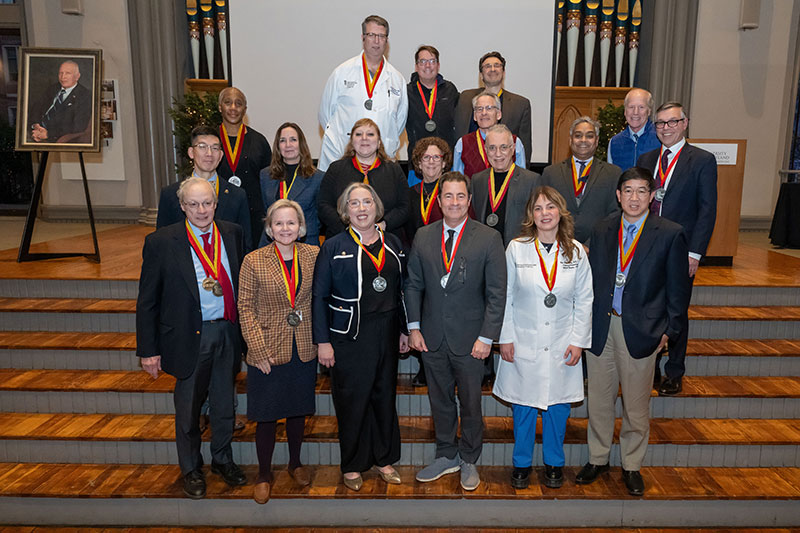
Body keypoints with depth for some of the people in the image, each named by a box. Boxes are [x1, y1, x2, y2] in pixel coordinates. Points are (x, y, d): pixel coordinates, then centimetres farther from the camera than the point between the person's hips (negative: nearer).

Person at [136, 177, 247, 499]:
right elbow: (147, 301, -6)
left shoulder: (232, 234, 1)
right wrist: (148, 349, -7)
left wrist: (245, 328, 2)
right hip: (189, 336, -3)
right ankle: (190, 469, 38)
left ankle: (222, 460, 42)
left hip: (227, 332, 3)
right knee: (188, 407, 14)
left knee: (224, 402, 18)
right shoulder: (161, 242, -10)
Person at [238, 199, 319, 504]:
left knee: (298, 410, 18)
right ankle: (264, 475, 30)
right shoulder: (253, 261, -9)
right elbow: (246, 308, -7)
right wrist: (259, 349, -12)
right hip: (267, 353, -2)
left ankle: (295, 463, 41)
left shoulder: (313, 255, -2)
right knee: (266, 416, 9)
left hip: (303, 350, 3)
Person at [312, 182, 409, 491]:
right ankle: (352, 466, 23)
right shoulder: (334, 247, -4)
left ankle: (384, 459, 30)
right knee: (352, 400, 4)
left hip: (387, 334, 4)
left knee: (385, 396, 13)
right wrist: (323, 341, -10)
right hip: (350, 336, -3)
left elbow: (401, 290, 12)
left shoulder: (393, 244, 8)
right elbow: (319, 296, -5)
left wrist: (405, 330, 9)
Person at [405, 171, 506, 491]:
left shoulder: (488, 239, -6)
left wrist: (486, 337, -11)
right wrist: (414, 328, 1)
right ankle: (446, 456, 35)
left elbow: (497, 293, -7)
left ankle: (468, 460, 32)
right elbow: (413, 285, 8)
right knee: (440, 400, 15)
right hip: (432, 338, 3)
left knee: (470, 403, 11)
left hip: (469, 341, -3)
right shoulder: (423, 237, 3)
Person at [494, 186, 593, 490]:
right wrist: (505, 338, -4)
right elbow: (505, 296, -1)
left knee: (558, 405, 11)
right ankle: (522, 464, 28)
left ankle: (554, 464, 31)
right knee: (522, 406, 9)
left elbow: (584, 300, 5)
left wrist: (578, 341, 0)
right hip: (523, 343, -1)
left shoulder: (576, 252, 1)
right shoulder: (516, 249, -4)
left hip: (562, 346, 1)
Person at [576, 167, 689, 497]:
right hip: (600, 327, 3)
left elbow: (678, 289, -1)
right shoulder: (602, 231, 5)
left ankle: (631, 466, 30)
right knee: (599, 399, 13)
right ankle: (598, 459, 32)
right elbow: (591, 280, 9)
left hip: (641, 330, -2)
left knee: (636, 404, 11)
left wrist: (669, 330, -3)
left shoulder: (670, 235, -4)